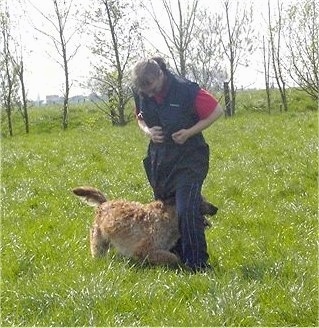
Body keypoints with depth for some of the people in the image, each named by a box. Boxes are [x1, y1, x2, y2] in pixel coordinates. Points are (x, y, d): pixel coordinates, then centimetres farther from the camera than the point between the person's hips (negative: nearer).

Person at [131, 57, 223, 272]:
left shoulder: (187, 90, -20)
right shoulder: (141, 93, -3)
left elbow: (217, 111, -9)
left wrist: (190, 132, -18)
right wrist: (148, 131, -6)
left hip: (189, 157, -6)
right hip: (159, 157, 6)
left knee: (187, 210, -17)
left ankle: (198, 264, -10)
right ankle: (176, 258, 26)